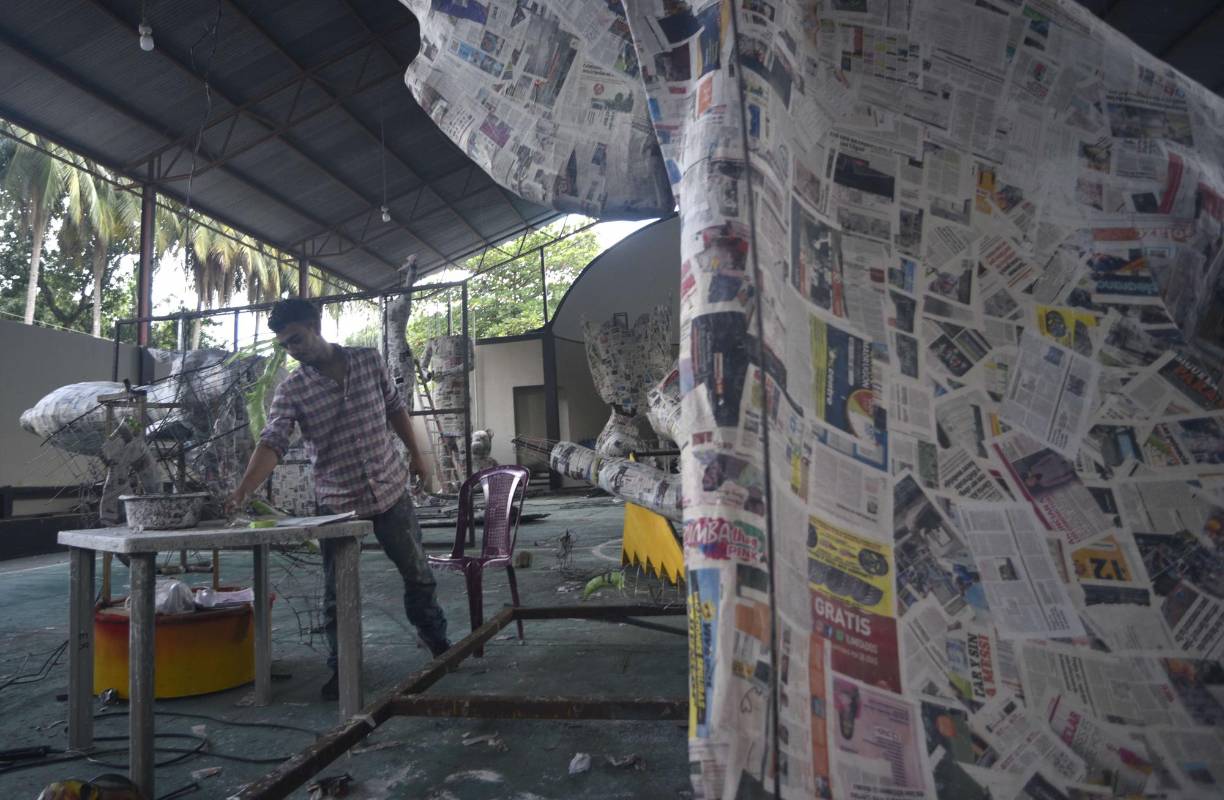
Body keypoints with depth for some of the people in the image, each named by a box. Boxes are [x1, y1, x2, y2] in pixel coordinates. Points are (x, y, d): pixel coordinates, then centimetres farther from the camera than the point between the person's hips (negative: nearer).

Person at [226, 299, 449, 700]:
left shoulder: (369, 360, -3)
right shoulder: (291, 390, -9)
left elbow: (395, 407, 8)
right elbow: (272, 443, -19)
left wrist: (415, 454, 10)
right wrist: (242, 491, -33)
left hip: (390, 488, 2)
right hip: (337, 502, -1)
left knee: (418, 572, 13)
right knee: (337, 591, 5)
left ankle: (436, 639, 35)